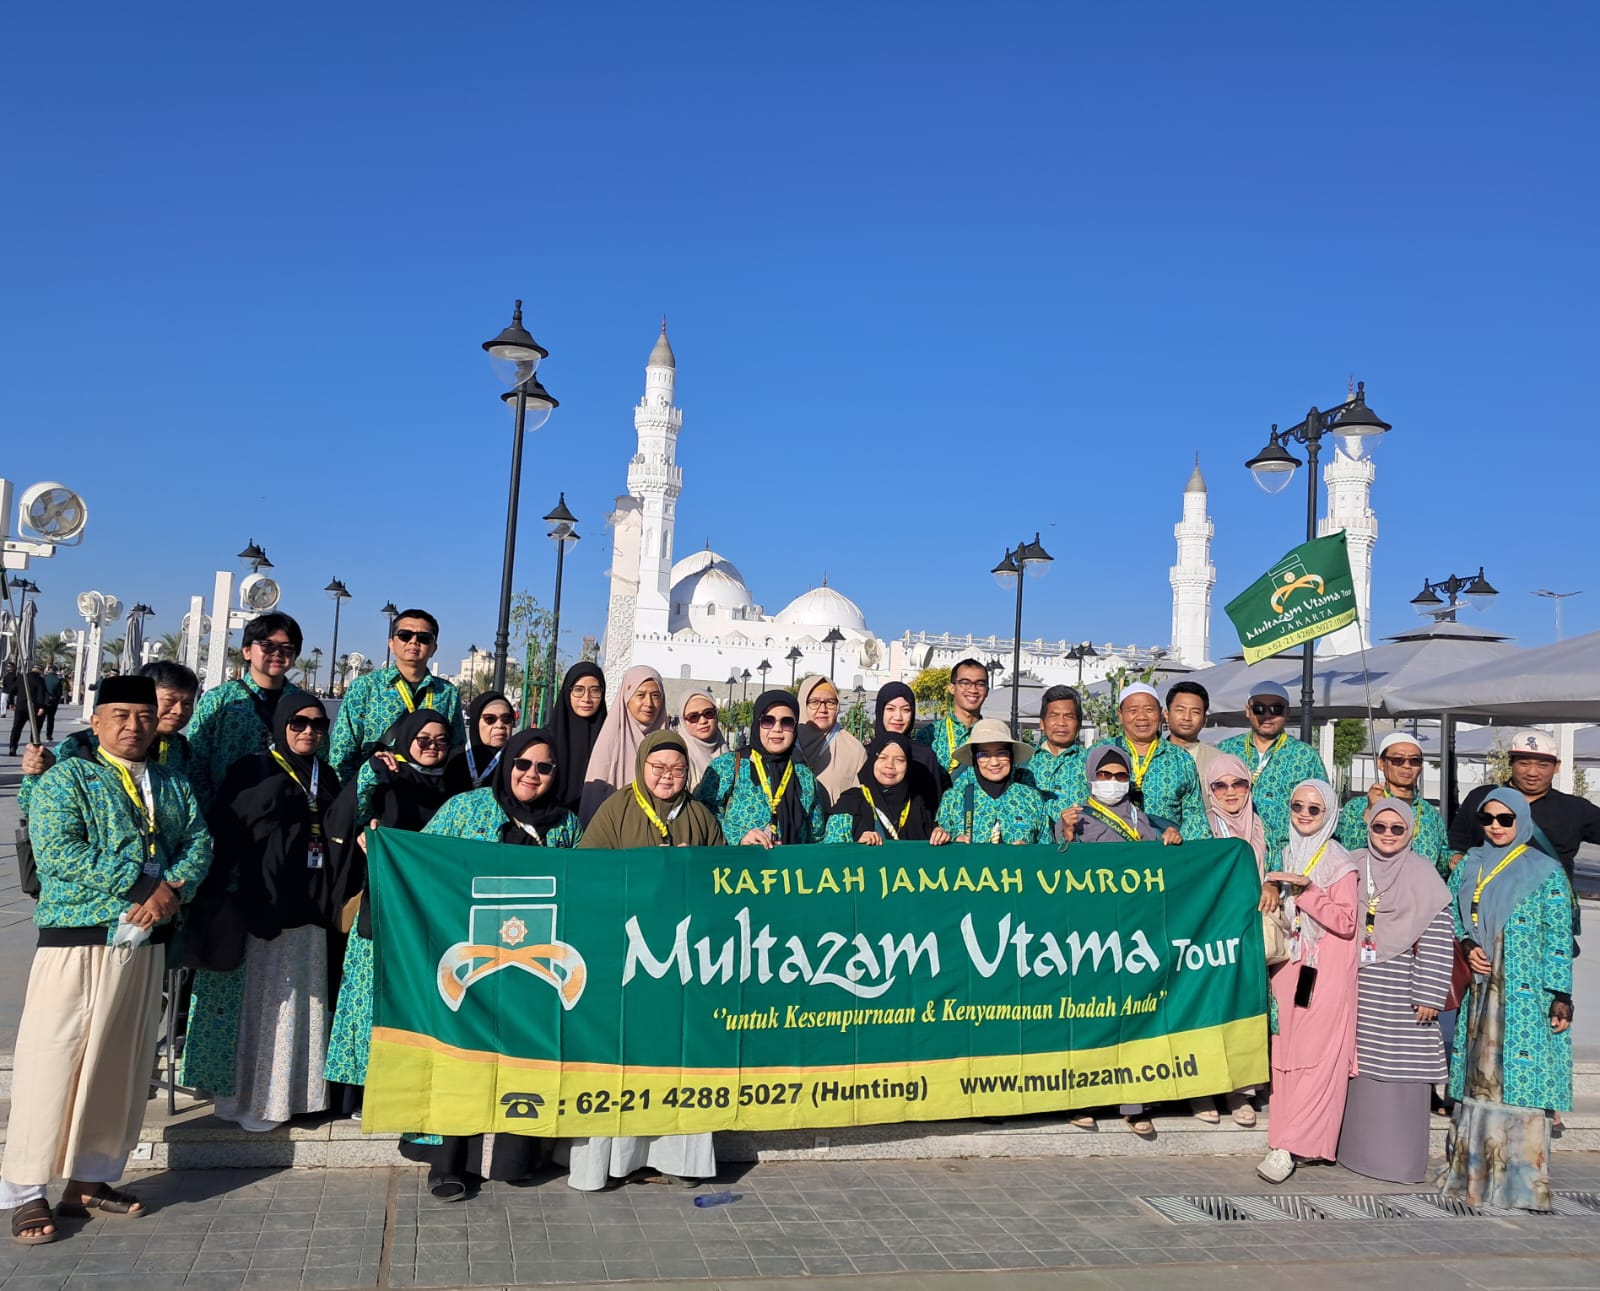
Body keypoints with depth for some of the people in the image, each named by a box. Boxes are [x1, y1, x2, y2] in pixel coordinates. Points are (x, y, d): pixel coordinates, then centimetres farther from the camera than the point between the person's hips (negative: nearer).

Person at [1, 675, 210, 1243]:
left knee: (122, 1065, 9)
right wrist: (144, 883, -17)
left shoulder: (174, 786, 13)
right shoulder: (67, 779, -4)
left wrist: (173, 890, -15)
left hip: (146, 941, 6)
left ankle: (89, 1180, 21)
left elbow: (199, 844, 6)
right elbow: (57, 853, -16)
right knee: (53, 1062, -3)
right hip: (76, 940, -5)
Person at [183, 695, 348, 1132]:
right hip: (260, 904, -5)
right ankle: (247, 1096, 9)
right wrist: (223, 901, -17)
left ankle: (291, 1091, 19)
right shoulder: (251, 772, -3)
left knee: (300, 999, 9)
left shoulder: (326, 777, 14)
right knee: (256, 999, -1)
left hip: (307, 906, 5)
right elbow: (221, 834, -10)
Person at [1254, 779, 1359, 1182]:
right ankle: (1292, 1137, 9)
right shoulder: (1286, 855, 13)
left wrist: (1306, 890, -19)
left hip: (1325, 972, -6)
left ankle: (1288, 1145, -9)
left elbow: (1346, 921, -13)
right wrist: (1270, 888, -1)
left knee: (1316, 1055, -8)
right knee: (1285, 1051, 3)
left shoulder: (1340, 862, -5)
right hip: (1288, 966, 6)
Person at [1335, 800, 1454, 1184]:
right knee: (1361, 1067, 9)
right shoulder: (1354, 867, 7)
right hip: (1359, 987, 4)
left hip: (1400, 992, -4)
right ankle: (1360, 1148, 20)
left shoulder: (1423, 876, -6)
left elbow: (1438, 940, -8)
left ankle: (1401, 1158, 9)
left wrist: (1429, 995, -12)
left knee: (1401, 1071, -1)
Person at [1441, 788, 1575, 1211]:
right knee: (1477, 1077, 7)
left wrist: (1560, 995, -10)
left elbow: (1558, 939, -4)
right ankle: (1473, 1171, 15)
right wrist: (1465, 946, -2)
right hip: (1477, 994, 4)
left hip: (1525, 996, -4)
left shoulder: (1546, 872, -1)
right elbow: (1447, 916, 18)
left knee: (1520, 1080, -7)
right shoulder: (1469, 866, 11)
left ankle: (1522, 1181, -1)